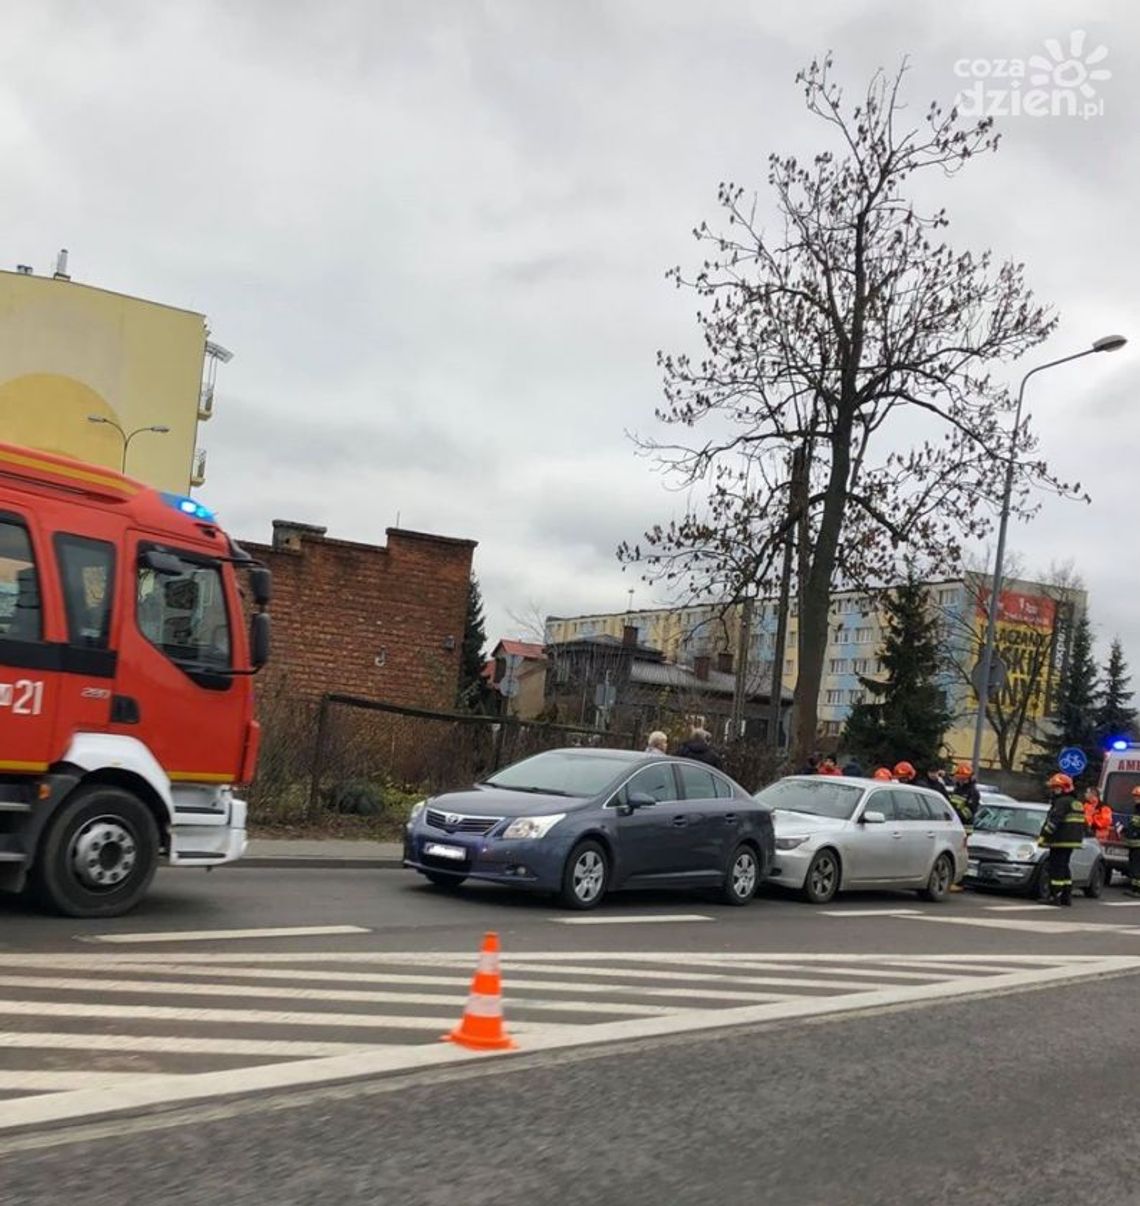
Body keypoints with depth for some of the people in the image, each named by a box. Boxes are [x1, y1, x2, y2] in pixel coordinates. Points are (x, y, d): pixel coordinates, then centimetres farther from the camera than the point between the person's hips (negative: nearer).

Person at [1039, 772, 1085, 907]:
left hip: (1060, 842, -10)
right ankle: (1066, 896, 18)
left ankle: (1054, 896, -8)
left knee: (1056, 869, -7)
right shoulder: (1075, 803, 19)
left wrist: (1043, 836, -22)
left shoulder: (1062, 802, -13)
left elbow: (1054, 821, -23)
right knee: (1064, 868, 16)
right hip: (1071, 842, 10)